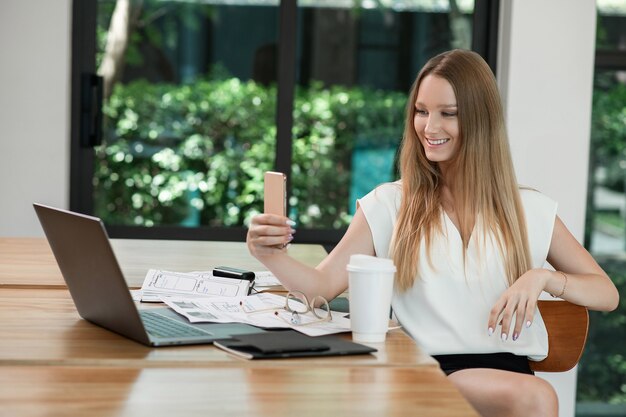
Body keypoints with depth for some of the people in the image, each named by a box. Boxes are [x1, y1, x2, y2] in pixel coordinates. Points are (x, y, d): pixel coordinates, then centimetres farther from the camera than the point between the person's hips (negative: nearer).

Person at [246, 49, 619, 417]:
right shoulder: (390, 204, 10)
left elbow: (608, 295, 14)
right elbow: (323, 284, 2)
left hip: (507, 371, 3)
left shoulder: (529, 210, 13)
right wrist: (270, 254, -19)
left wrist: (542, 278, -5)